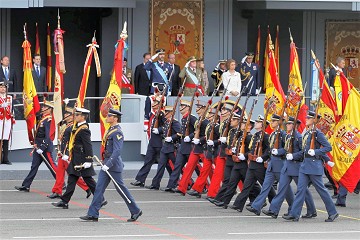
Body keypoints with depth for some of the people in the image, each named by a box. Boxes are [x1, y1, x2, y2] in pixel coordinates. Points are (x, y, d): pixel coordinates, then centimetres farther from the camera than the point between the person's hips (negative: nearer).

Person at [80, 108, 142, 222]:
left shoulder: (117, 132, -17)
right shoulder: (110, 130, 13)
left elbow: (117, 151, -24)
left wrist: (108, 164, -27)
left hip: (114, 165, -9)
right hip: (107, 163, 9)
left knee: (121, 188, 0)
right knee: (99, 188, 3)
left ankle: (136, 211, 13)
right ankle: (93, 215, 3)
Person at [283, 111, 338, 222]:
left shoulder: (317, 133, -11)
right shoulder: (307, 133, 14)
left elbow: (328, 147, -14)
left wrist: (315, 152, -22)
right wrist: (327, 160, 22)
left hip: (314, 165, -8)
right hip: (305, 164, 8)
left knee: (321, 190, 0)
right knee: (301, 189, 1)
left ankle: (333, 212, 11)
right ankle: (294, 214, -2)